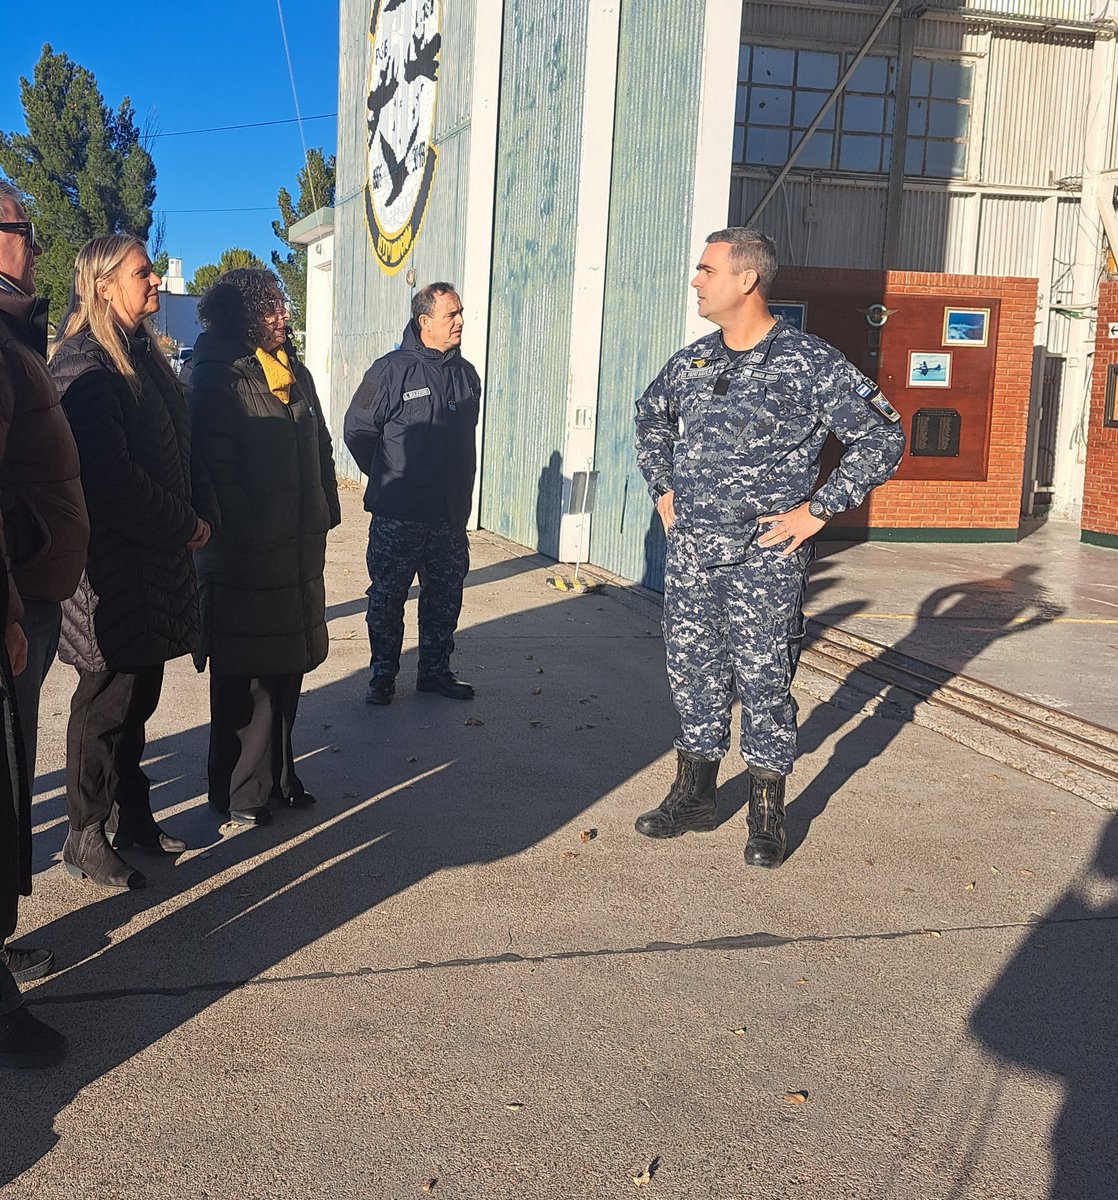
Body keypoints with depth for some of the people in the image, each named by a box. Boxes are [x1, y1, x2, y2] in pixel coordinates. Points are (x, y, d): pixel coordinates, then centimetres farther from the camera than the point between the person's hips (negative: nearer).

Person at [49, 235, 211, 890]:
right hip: (113, 569, -8)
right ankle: (87, 836, 15)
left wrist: (191, 521, 3)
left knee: (137, 695, 15)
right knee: (107, 701, 2)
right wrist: (184, 526, -12)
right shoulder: (84, 363, -14)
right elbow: (110, 478, -20)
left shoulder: (143, 354, 14)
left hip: (155, 562, 8)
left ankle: (130, 812, 28)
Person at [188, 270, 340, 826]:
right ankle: (240, 792, 16)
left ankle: (277, 773, 30)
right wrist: (254, 534, -17)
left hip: (299, 549, 7)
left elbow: (320, 447, 19)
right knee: (246, 680, 3)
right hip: (245, 556, -7)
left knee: (287, 666, 16)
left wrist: (323, 518, 12)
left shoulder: (296, 372, 13)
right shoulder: (220, 381, -11)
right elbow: (217, 468, -17)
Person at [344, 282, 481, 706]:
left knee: (445, 596, 12)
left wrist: (459, 486, 16)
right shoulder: (392, 370, -9)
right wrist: (388, 479, 3)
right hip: (397, 516, -5)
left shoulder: (466, 374, 9)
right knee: (387, 597, 5)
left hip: (450, 516, 5)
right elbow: (357, 431, -4)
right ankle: (383, 675, 18)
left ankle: (435, 671, 26)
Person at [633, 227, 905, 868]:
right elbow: (651, 417, 27)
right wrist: (663, 489, 17)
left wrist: (817, 509, -12)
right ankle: (695, 794, 28)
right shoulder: (692, 361, 8)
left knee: (763, 681, 2)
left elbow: (882, 438, -11)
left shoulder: (811, 363, -11)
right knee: (693, 673, 13)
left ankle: (767, 816, 17)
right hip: (690, 551, 6)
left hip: (765, 556, -6)